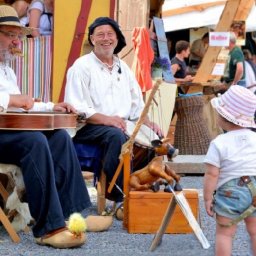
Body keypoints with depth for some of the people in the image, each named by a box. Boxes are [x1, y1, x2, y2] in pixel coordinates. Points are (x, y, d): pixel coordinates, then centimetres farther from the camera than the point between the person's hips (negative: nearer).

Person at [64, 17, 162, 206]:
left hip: (122, 125, 6)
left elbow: (136, 105, 20)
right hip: (89, 127, -6)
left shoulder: (123, 68, 21)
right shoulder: (82, 67, 0)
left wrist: (148, 122, -2)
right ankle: (120, 198, -35)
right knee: (116, 135, -38)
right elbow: (76, 108, -12)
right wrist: (106, 119, -25)